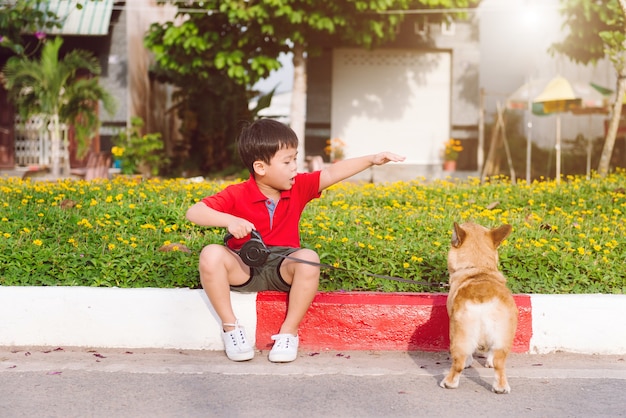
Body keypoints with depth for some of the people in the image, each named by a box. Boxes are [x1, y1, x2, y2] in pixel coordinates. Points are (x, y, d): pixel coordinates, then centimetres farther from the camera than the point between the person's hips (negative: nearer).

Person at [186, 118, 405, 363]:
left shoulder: (298, 188, 1)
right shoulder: (237, 195, -10)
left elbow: (331, 173, -6)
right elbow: (194, 212, -17)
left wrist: (372, 159, -16)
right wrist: (229, 220, -34)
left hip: (282, 269, 2)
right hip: (244, 268, -2)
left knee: (309, 258, -32)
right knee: (210, 254, -32)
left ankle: (289, 332, -15)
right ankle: (230, 327, -15)